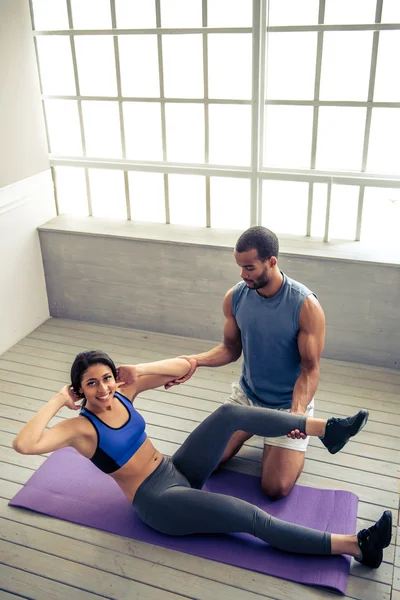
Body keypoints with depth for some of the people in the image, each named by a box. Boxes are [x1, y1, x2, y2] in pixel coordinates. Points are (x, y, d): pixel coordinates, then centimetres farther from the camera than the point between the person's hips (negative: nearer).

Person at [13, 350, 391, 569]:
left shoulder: (122, 392, -1)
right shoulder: (80, 427, -16)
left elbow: (183, 366, 0)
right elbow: (23, 445, -33)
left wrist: (139, 372, -15)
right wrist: (58, 401, -27)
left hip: (179, 471, 6)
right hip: (158, 502, -6)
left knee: (228, 413, -17)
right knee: (254, 519, -17)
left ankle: (327, 430, -13)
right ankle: (355, 546, -13)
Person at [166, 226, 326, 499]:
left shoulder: (306, 305, -24)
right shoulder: (235, 297, -10)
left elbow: (310, 369, -19)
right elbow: (231, 348, 2)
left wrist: (297, 412, -37)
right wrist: (196, 360, -17)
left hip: (289, 404, -4)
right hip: (246, 395, 4)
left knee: (276, 489, -12)